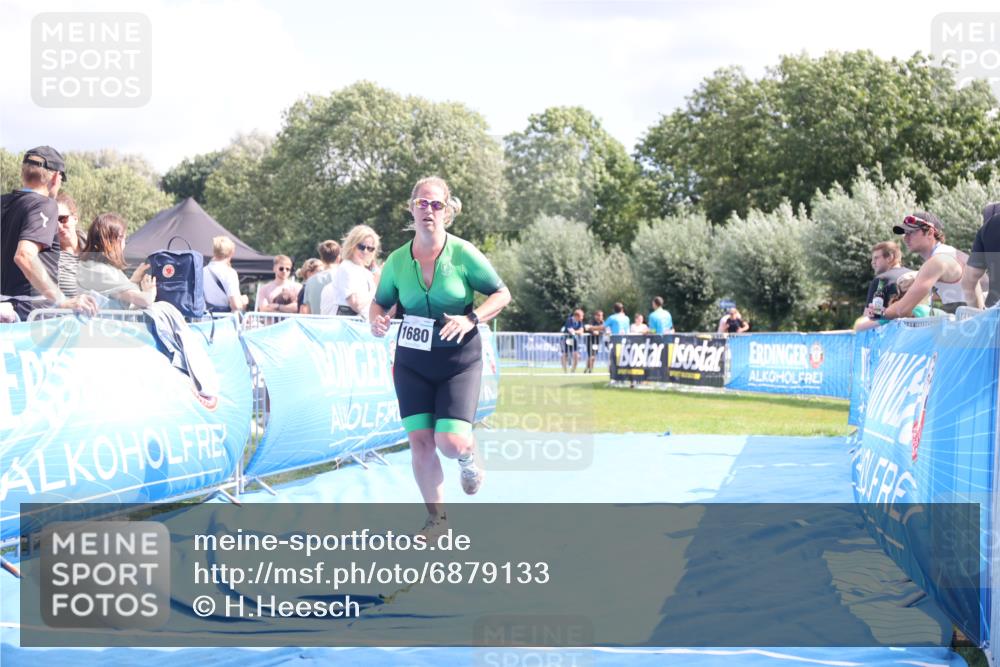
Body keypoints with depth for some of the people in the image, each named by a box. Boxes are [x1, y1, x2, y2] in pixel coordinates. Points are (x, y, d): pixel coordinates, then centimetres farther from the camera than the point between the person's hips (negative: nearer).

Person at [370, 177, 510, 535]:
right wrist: (376, 318, -12)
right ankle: (437, 518, 16)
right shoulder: (397, 260, -3)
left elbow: (502, 294, -5)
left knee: (451, 442, -13)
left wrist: (471, 319, -21)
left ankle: (469, 457, 26)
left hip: (459, 360, -3)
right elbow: (380, 301, 11)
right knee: (420, 441, -1)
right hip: (412, 360, 3)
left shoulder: (463, 253, -11)